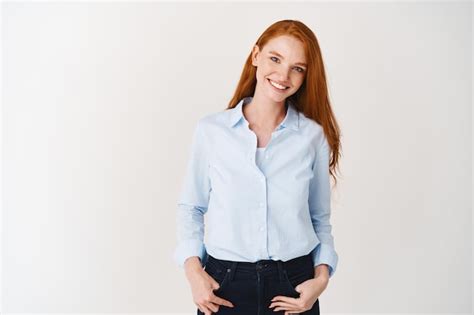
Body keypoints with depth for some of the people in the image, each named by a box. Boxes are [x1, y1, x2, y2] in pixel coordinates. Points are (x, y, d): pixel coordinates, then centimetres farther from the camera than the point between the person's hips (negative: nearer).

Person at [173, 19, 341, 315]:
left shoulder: (314, 135, -4)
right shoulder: (211, 129, -5)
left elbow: (320, 219, 5)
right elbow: (191, 207, 4)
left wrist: (322, 277, -8)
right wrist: (193, 270, -7)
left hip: (293, 285, 1)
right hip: (224, 285, 0)